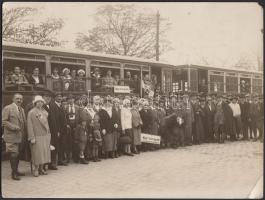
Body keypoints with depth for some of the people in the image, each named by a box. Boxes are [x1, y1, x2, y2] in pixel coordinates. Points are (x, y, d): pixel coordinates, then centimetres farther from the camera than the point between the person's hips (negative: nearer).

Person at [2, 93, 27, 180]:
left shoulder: (22, 109, 17)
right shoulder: (7, 108, -6)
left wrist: (24, 134, 10)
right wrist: (14, 127, -19)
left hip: (21, 136, 7)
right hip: (12, 136, -7)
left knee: (18, 154, 13)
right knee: (13, 154, -5)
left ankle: (16, 170, 25)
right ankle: (14, 173, 4)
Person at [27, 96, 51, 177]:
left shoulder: (45, 112, 12)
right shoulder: (31, 112, -5)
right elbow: (30, 126, -9)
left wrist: (48, 134, 11)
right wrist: (32, 137, -14)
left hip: (45, 136, 6)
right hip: (37, 136, -6)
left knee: (44, 152, 7)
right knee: (37, 152, -3)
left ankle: (41, 168, 18)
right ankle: (36, 169, 10)